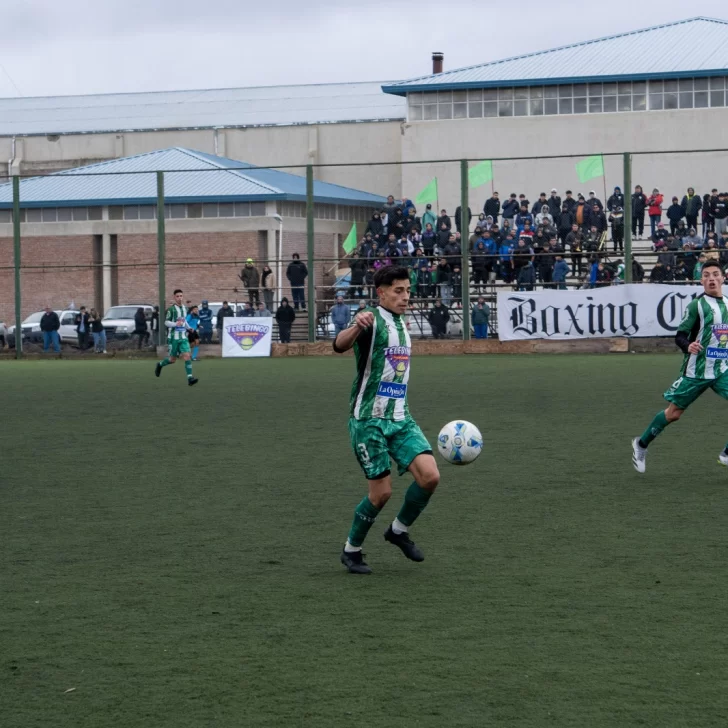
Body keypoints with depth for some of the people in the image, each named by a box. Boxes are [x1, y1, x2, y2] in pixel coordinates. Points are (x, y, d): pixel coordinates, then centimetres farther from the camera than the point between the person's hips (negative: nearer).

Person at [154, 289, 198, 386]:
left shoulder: (185, 308, 11)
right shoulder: (171, 309, -8)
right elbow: (166, 322, -8)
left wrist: (188, 328, 12)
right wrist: (175, 324, -25)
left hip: (183, 337, 4)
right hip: (173, 337, -4)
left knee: (186, 356, -12)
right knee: (173, 359, 5)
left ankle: (190, 378, -18)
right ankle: (160, 365, 35)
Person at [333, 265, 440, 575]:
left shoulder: (401, 325, 13)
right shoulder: (373, 321, -12)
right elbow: (339, 345, -33)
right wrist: (356, 327, -54)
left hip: (400, 418, 7)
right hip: (369, 420, -7)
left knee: (430, 476, -10)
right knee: (382, 491, -5)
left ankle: (399, 530, 14)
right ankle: (351, 551, 17)